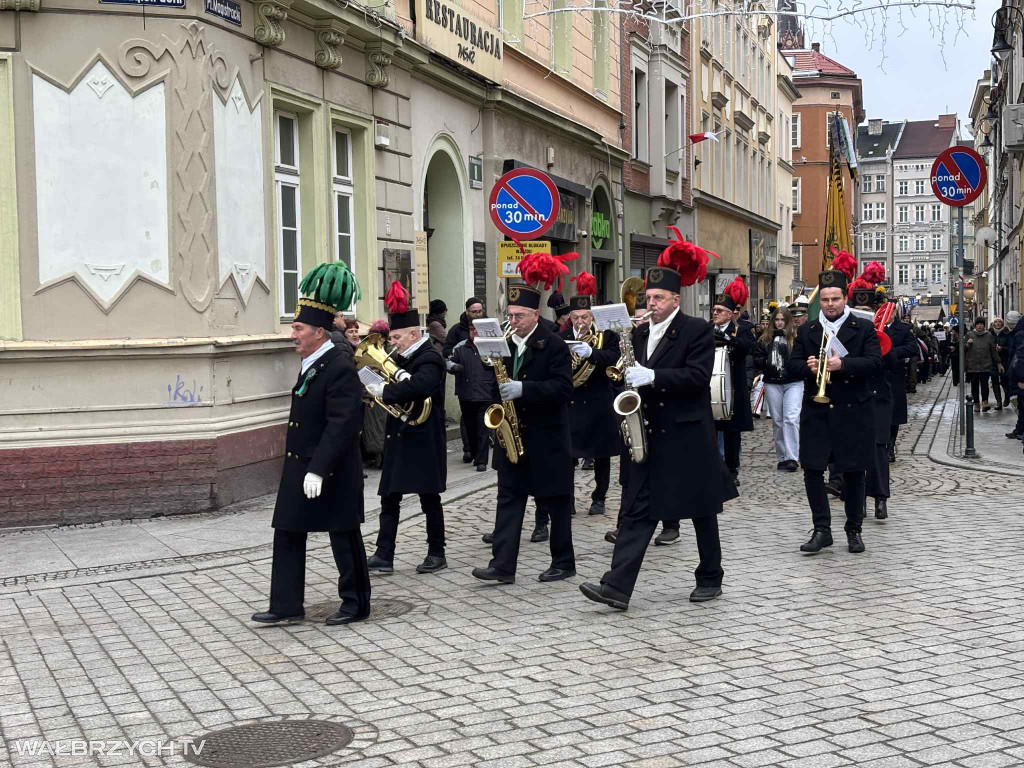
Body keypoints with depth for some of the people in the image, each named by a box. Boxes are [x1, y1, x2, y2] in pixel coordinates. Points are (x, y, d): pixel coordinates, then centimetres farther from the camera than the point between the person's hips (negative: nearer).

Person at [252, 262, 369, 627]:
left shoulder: (339, 366, -19)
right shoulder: (311, 363, 11)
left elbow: (342, 423, -24)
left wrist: (318, 469, -26)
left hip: (330, 472, -9)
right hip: (298, 467, 10)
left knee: (344, 536, 4)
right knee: (287, 534, 9)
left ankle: (355, 603, 17)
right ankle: (286, 606, 16)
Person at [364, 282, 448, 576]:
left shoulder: (429, 359, -13)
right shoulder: (403, 360, 14)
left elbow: (418, 387, -32)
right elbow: (397, 390, 13)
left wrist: (385, 391, -26)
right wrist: (376, 390, -7)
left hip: (423, 440, -9)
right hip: (399, 438, 9)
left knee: (429, 497, 2)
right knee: (389, 498, 6)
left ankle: (437, 554, 13)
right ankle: (384, 556, 8)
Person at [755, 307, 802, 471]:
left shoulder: (796, 336, 1)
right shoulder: (765, 339, 8)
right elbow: (756, 359, 9)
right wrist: (765, 362, -10)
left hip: (793, 383, -3)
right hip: (772, 383, 3)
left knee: (791, 419, -14)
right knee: (777, 421, 7)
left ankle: (792, 458, -15)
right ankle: (782, 458, 17)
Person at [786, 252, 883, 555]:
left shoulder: (864, 329, 1)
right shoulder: (806, 331, 10)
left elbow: (874, 362, -9)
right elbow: (792, 363, 7)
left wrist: (843, 364, -23)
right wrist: (807, 366, -15)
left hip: (852, 412, -2)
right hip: (816, 411, 2)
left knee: (853, 472, 5)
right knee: (812, 470, -3)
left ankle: (853, 530, 17)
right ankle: (821, 529, 6)